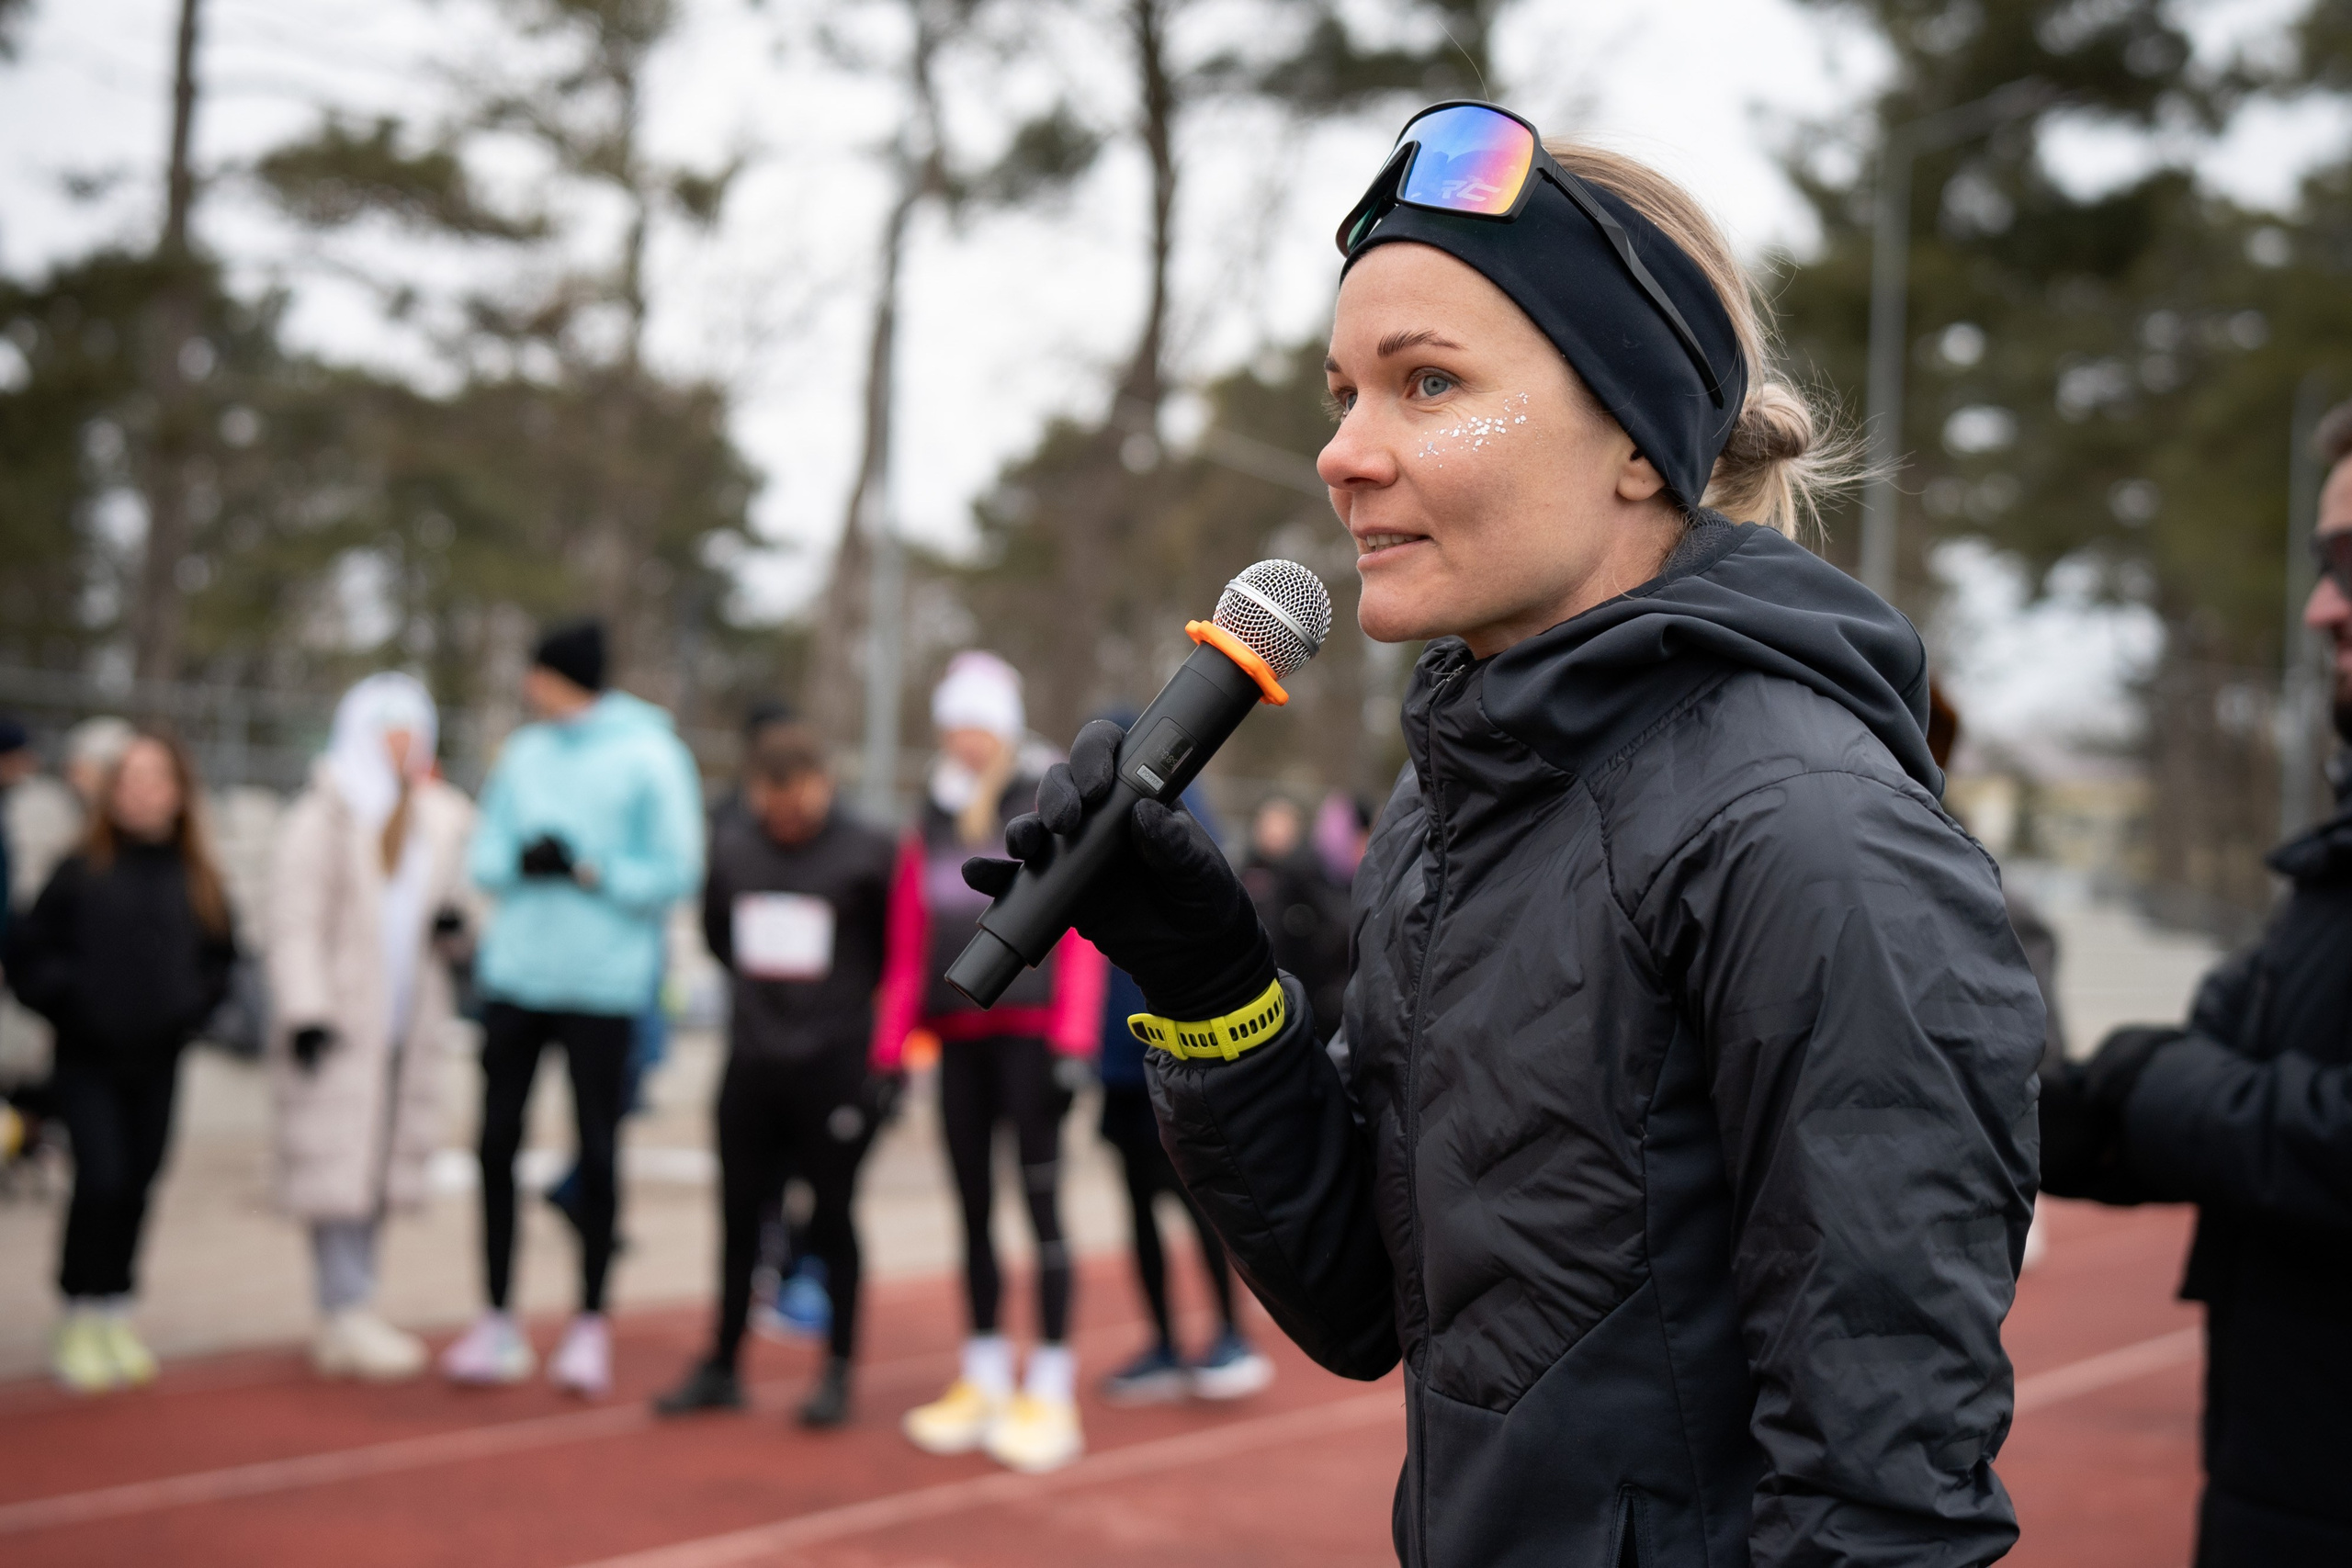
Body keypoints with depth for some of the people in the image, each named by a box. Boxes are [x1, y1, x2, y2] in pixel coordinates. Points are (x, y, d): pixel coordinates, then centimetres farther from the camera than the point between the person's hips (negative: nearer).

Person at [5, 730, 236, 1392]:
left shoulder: (198, 879, 4)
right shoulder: (81, 871, -4)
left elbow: (220, 957, 14)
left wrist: (193, 1004, -2)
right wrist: (66, 998, -12)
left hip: (158, 1062, 3)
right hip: (87, 1059, -3)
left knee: (136, 1187, 8)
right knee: (100, 1180, -11)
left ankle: (117, 1319, 22)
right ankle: (79, 1324, 4)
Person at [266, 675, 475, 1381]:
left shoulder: (440, 818, 15)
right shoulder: (321, 815, -4)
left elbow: (449, 893, 24)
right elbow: (295, 919, -9)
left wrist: (453, 919, -1)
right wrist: (306, 1012, -18)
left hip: (407, 1021, 6)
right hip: (339, 1023, -6)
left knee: (381, 1164, 8)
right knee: (337, 1160, -10)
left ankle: (349, 1320, 15)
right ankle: (346, 1314, -9)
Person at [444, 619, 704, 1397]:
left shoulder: (649, 758, -4)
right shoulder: (524, 754, 11)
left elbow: (674, 873, -6)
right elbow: (484, 856, 9)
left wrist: (591, 871, -15)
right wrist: (521, 861, -11)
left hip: (602, 983, -4)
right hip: (515, 974, 4)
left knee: (597, 1151, 3)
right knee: (497, 1141, 4)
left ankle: (591, 1324, 15)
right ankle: (498, 1320, 15)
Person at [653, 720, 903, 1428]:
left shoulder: (867, 853, -8)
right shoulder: (731, 845, 4)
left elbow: (902, 951, -1)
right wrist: (757, 984, 10)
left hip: (835, 1067, -4)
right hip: (750, 1061, 4)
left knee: (832, 1220, 3)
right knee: (738, 1216, 10)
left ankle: (837, 1371, 13)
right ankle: (721, 1367, 20)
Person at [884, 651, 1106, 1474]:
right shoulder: (928, 827, 15)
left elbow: (1082, 934, -5)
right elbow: (907, 949, 13)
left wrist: (1074, 1041, -12)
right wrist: (891, 1047, 7)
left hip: (1029, 1028, -5)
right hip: (957, 1035, 5)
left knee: (1041, 1198, -6)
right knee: (973, 1205, 8)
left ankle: (1051, 1393, -2)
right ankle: (983, 1380, 17)